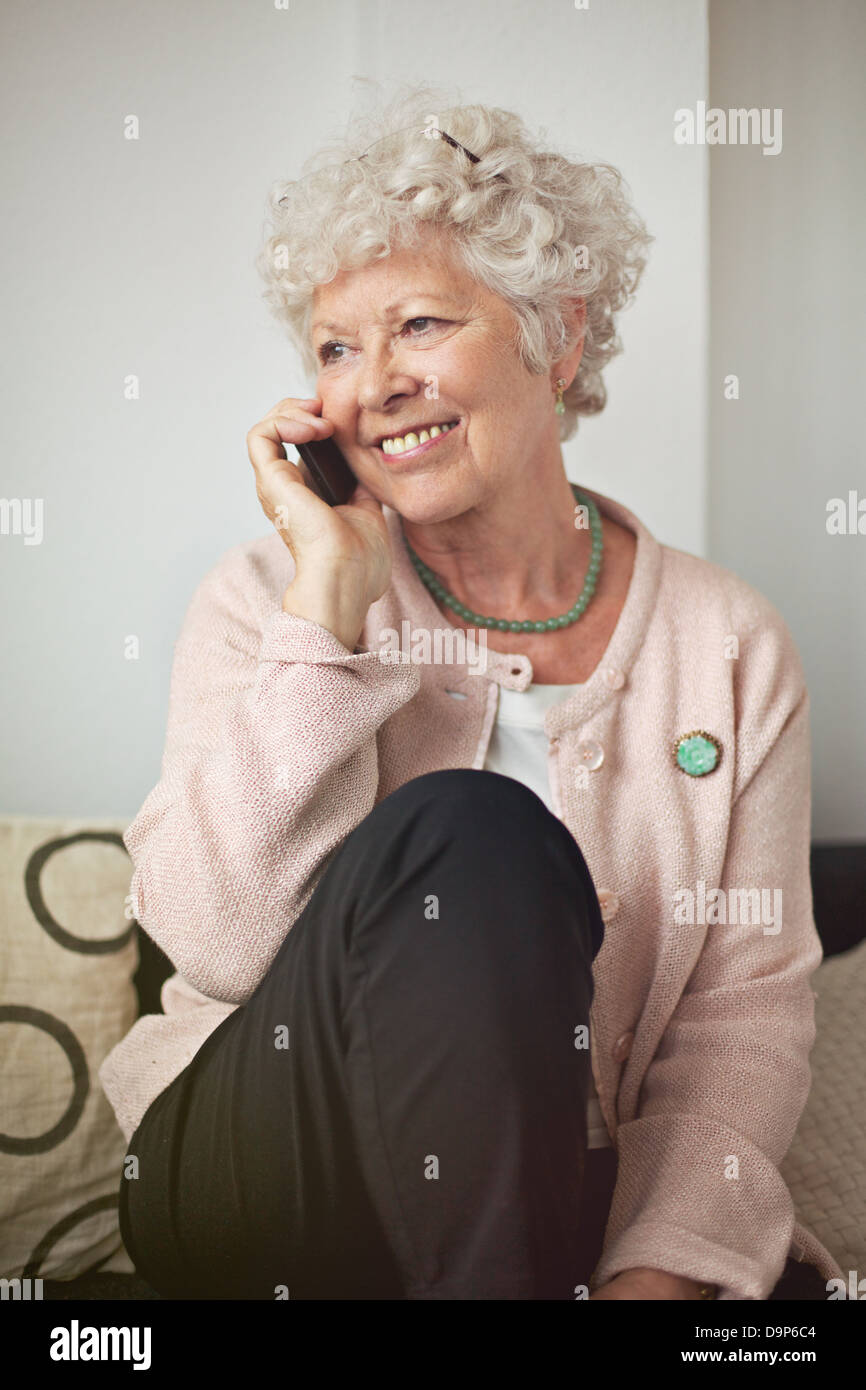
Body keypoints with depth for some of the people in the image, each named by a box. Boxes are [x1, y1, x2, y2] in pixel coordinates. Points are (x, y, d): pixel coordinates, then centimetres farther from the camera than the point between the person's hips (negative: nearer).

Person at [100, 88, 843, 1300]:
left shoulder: (729, 647, 2)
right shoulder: (268, 596, -1)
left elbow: (747, 1010, -3)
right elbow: (216, 946, -14)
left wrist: (659, 1267, -19)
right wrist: (330, 605, -18)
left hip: (561, 1193, 1)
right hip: (246, 1183, 0)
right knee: (470, 838, -28)